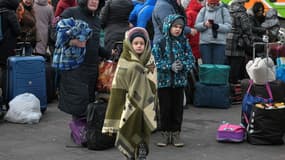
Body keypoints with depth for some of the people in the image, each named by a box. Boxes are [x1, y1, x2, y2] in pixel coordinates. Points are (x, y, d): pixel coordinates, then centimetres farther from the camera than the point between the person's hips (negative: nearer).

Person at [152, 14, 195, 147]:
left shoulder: (184, 42, 3)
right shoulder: (160, 43, -5)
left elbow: (191, 59, 2)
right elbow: (156, 61, -9)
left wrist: (183, 65, -17)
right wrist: (170, 66, -20)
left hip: (179, 81, 2)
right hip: (164, 80, -2)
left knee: (178, 108, 7)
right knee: (165, 108, 4)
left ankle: (175, 133, 18)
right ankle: (165, 133, 16)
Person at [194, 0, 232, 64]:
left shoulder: (224, 10, 7)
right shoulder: (203, 10, 13)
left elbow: (228, 26, -2)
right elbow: (197, 25, 7)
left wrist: (217, 26, -19)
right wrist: (204, 24, -14)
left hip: (219, 43, -1)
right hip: (205, 43, 2)